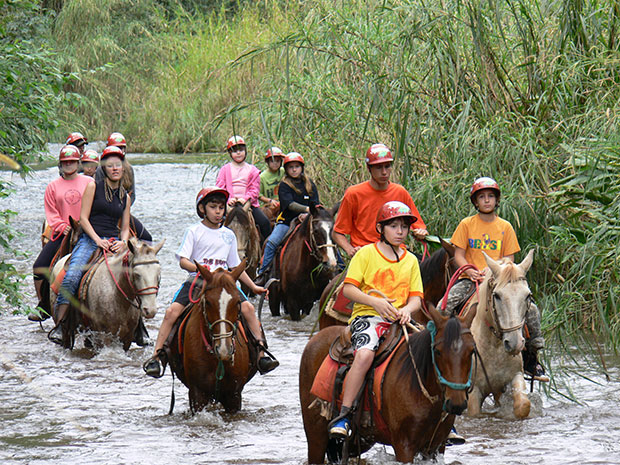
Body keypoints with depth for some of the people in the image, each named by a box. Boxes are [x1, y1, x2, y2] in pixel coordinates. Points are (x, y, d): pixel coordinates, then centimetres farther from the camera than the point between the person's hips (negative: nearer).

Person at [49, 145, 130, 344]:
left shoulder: (125, 197, 17)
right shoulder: (93, 187, 5)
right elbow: (83, 218, -1)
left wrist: (122, 242, -6)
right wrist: (98, 240, -13)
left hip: (113, 243, 3)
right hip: (89, 240, -3)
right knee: (72, 276, -27)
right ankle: (59, 324, -23)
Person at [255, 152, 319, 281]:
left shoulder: (309, 184, 9)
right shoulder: (284, 185, 0)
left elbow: (315, 204, 1)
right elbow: (290, 204, -15)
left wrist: (307, 215, -21)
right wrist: (307, 209, -32)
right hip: (286, 222, -2)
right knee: (271, 242, -23)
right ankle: (262, 272, -16)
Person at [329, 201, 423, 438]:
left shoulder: (411, 260, 18)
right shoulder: (366, 254, 5)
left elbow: (416, 297, 13)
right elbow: (348, 288, -2)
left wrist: (407, 309, -10)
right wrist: (375, 302, -17)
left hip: (398, 319, 5)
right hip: (367, 315, -4)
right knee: (364, 354, -34)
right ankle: (343, 416, -30)